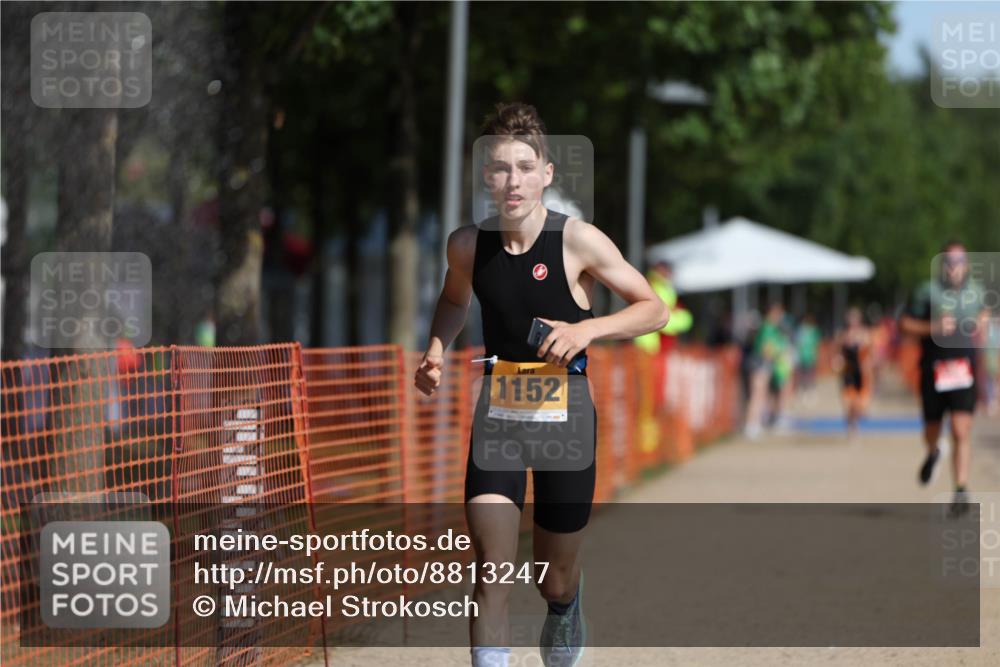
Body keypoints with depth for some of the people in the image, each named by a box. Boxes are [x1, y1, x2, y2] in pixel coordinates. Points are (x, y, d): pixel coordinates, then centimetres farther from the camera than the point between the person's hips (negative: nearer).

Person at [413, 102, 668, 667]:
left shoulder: (578, 241, -15)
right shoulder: (468, 244, -5)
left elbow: (655, 309, -7)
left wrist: (586, 330, -22)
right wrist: (437, 351, 0)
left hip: (565, 411, -1)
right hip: (498, 408, 1)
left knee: (554, 581, 14)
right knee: (492, 571, -15)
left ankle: (568, 601, 51)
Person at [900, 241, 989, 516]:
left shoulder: (976, 291, 5)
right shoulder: (927, 291, -6)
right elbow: (904, 323, -3)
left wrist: (982, 325, 5)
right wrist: (933, 327, -17)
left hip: (964, 371, 1)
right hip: (934, 370, -1)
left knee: (962, 433, -12)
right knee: (932, 428, 14)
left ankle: (961, 491, -11)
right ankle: (932, 453, 51)